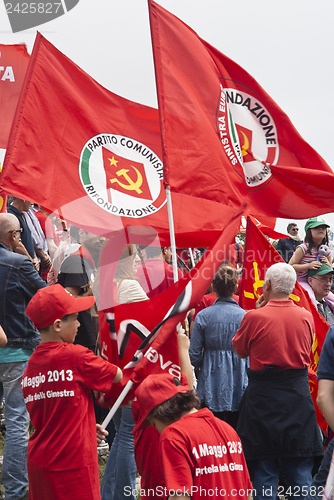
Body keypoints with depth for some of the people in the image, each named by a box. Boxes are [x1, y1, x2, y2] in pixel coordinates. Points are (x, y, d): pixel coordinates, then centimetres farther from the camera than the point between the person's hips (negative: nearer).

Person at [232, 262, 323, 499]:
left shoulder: (254, 317, -13)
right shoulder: (306, 317, -2)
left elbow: (240, 351, 3)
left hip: (263, 397, -3)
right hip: (298, 395, 3)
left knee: (265, 472, 6)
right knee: (300, 473, 11)